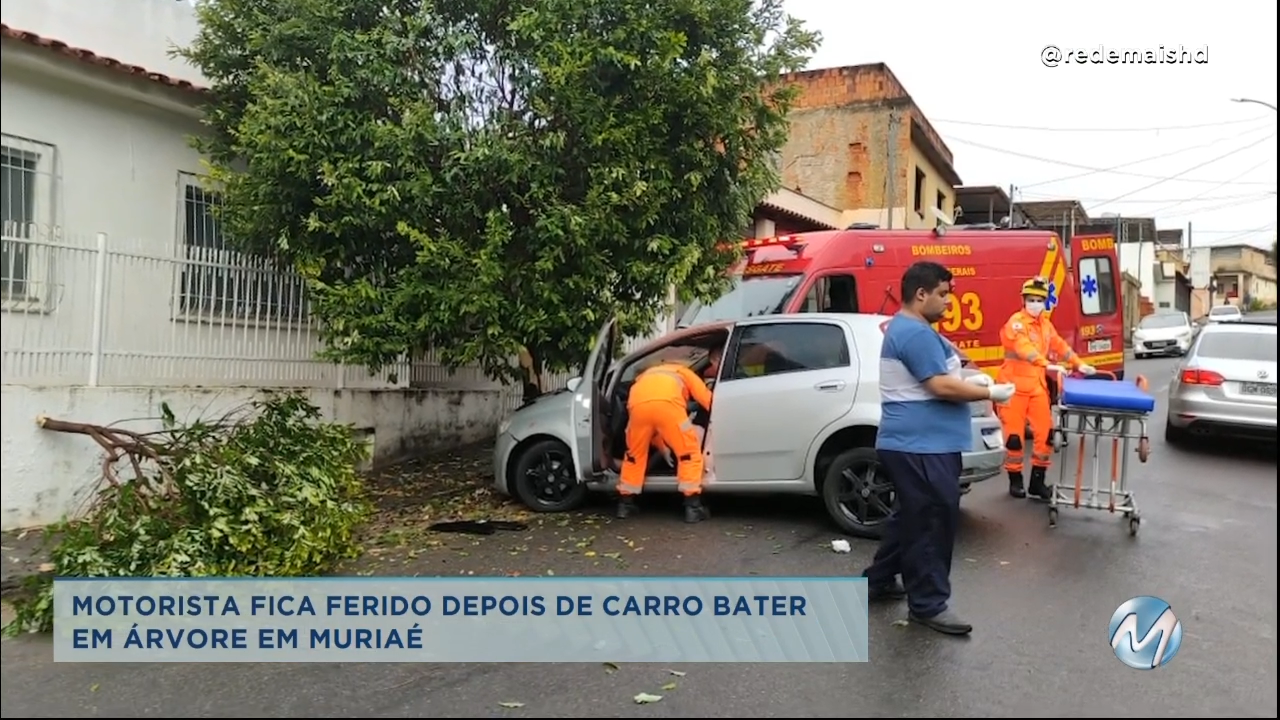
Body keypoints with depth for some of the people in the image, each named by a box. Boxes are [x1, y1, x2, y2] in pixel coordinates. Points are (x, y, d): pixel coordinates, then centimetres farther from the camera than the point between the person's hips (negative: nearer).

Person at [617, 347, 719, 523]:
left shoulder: (645, 376, 46)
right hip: (667, 402, -3)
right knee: (689, 452, 12)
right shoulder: (684, 373, 38)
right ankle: (692, 507, 9)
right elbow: (709, 401, 26)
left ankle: (625, 505, 30)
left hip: (638, 404, 4)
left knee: (635, 453, 24)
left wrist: (664, 445, 45)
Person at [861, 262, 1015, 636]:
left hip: (912, 443, 11)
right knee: (931, 523, -4)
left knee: (910, 516, 20)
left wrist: (969, 381, 8)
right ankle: (929, 604, 5)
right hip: (922, 446, -11)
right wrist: (990, 393, -11)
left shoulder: (904, 328, 16)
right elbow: (940, 387, -23)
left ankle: (879, 580, 31)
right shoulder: (916, 333, -19)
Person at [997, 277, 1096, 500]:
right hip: (1015, 385, -7)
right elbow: (1024, 347, -29)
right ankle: (1015, 480, 12)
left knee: (1045, 432, 3)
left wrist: (1079, 364, 16)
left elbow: (1060, 345, 22)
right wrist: (1047, 365, -42)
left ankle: (1037, 481, 13)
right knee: (1015, 434, -3)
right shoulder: (1016, 322, -12)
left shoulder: (1045, 324, 13)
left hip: (1038, 385, 7)